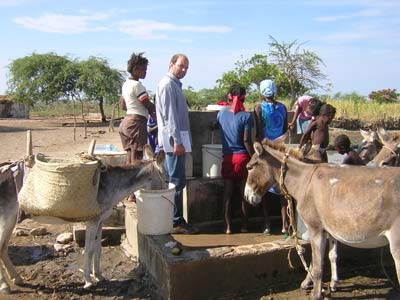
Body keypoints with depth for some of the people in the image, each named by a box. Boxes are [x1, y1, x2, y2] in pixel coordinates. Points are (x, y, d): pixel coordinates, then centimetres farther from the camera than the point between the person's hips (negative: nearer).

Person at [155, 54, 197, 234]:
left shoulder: (175, 84, 20)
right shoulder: (167, 84, -11)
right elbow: (169, 115, -19)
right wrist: (177, 141, -22)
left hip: (177, 138, 10)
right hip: (173, 138, -10)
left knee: (174, 180, 12)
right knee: (177, 181, -7)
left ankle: (175, 219, 20)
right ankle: (176, 222, 0)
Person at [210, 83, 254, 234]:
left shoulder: (222, 112, 4)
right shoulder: (246, 116, -8)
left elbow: (215, 126, 24)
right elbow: (246, 141, -12)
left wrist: (212, 127, 47)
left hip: (227, 158, 3)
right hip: (242, 157, -3)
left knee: (227, 193, 8)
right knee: (244, 193, 9)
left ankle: (228, 226, 9)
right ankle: (244, 225, 18)